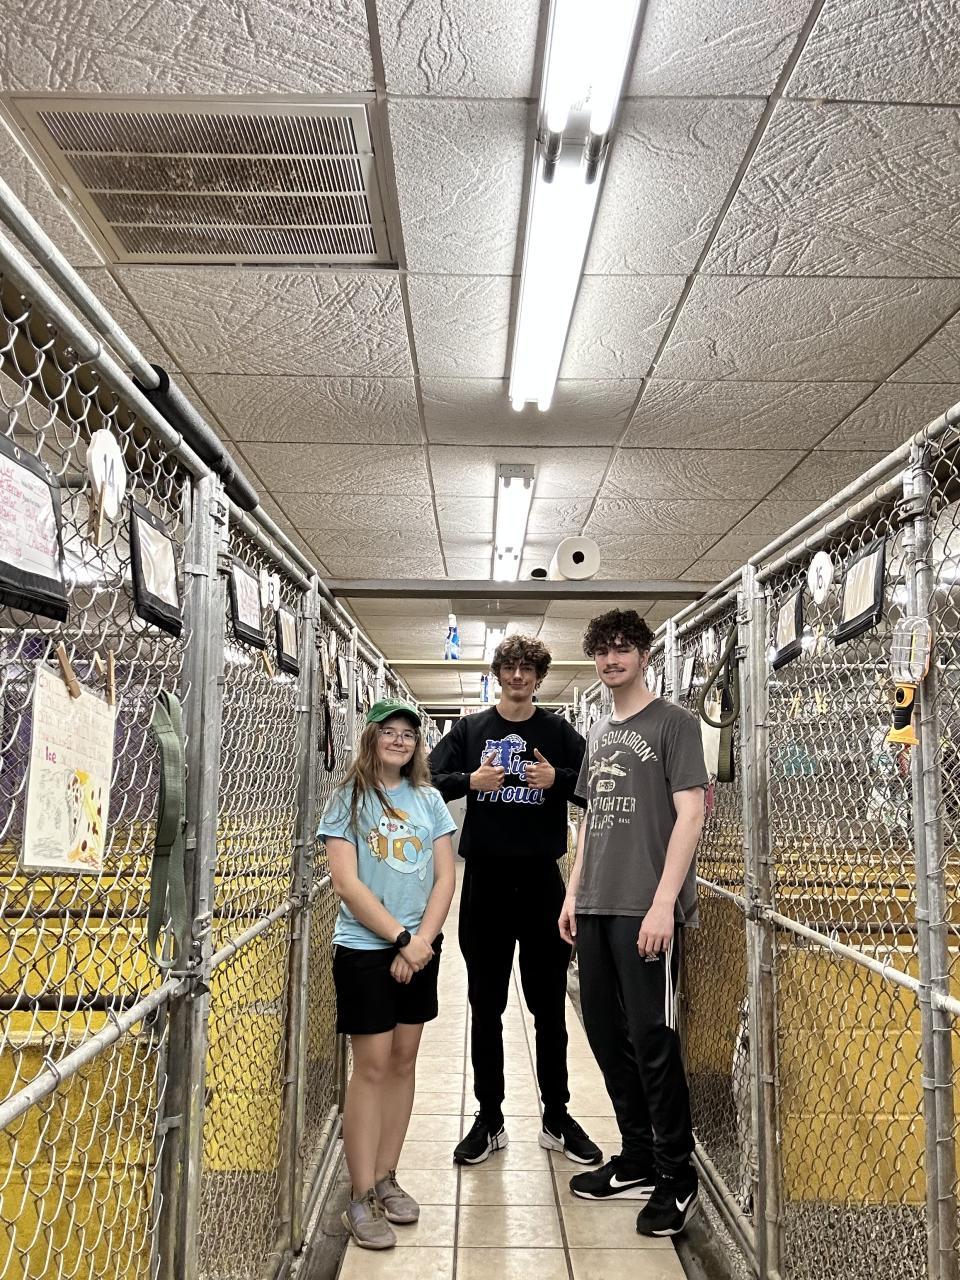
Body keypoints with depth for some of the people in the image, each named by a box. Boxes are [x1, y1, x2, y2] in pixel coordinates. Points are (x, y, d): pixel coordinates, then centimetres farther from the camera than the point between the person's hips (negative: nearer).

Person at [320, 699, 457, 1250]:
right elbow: (347, 883, -12)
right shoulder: (349, 799, -5)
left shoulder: (429, 800, 5)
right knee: (372, 1067, -1)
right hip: (365, 949, -4)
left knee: (404, 1061, 11)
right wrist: (400, 937, -14)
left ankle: (386, 1178, 25)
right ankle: (361, 1198, 10)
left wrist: (422, 939, -9)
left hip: (421, 949, 4)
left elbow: (445, 877, 3)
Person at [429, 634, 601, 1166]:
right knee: (486, 1005, 8)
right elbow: (427, 782, 2)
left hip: (542, 880, 0)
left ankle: (557, 1117, 24)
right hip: (485, 879, 0)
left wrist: (558, 780, -14)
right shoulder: (470, 729, 6)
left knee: (549, 1004, 9)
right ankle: (489, 1119, 21)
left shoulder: (559, 733, 5)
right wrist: (470, 781, -15)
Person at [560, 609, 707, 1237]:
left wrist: (663, 903, -17)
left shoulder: (673, 722, -4)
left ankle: (677, 1178, 14)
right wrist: (574, 892, 15)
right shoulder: (598, 732, 16)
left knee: (652, 1038, -3)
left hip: (646, 910, -7)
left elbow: (691, 814, -11)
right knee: (606, 1031, 12)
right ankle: (637, 1161, 27)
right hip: (596, 908, 7)